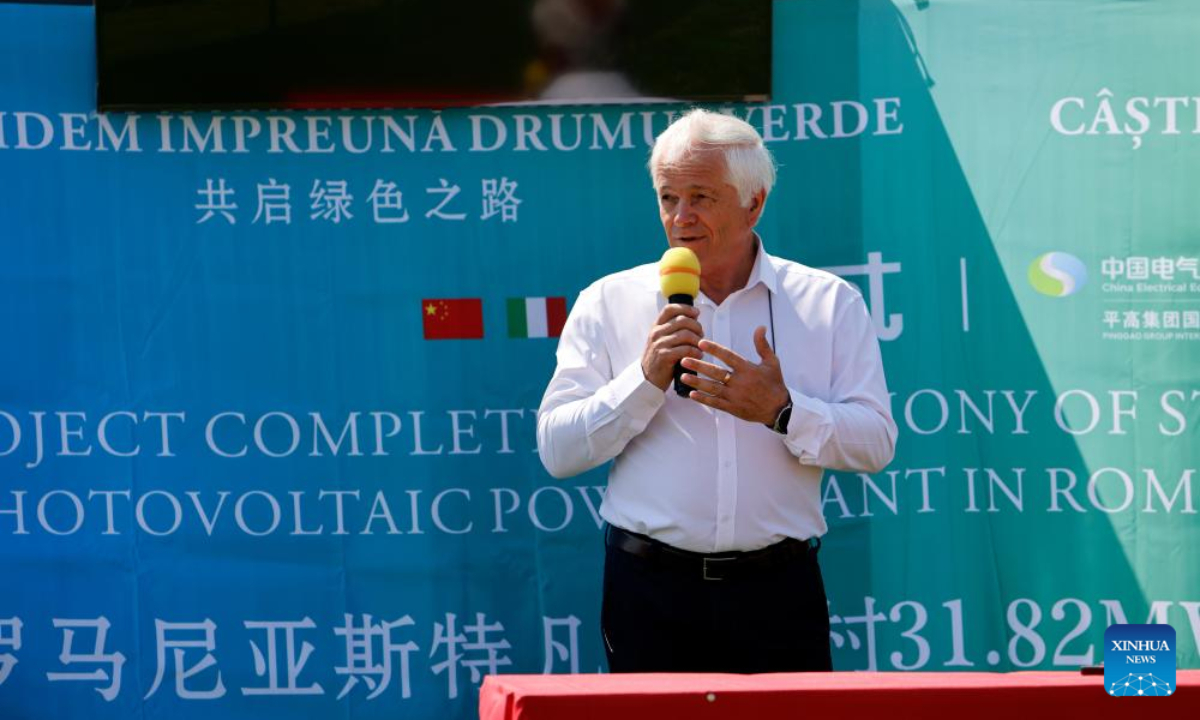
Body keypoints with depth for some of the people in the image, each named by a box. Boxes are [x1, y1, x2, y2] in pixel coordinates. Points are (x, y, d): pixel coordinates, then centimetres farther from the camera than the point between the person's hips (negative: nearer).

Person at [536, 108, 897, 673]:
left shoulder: (829, 303, 7)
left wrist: (783, 411, -17)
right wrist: (646, 380, -14)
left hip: (778, 590, 0)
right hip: (653, 590, 0)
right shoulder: (608, 303, 6)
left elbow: (875, 443, -1)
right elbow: (557, 451, -1)